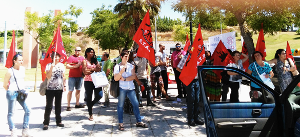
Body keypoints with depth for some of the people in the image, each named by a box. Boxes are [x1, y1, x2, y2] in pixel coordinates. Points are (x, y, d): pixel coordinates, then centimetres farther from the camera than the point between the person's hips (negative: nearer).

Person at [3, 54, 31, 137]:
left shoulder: (23, 69, 8)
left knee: (27, 110, 0)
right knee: (11, 113, 3)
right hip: (12, 93, -6)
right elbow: (5, 85, -5)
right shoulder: (10, 71, -10)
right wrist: (11, 92, 4)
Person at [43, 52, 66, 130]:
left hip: (59, 89, 4)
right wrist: (52, 66, -25)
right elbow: (48, 76, -19)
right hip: (50, 89, -4)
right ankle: (46, 123, 5)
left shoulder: (61, 65, 7)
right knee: (49, 106, -3)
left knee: (58, 106, 12)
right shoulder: (49, 65, -6)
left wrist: (64, 86, 10)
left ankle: (58, 121, 23)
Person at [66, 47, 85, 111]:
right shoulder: (71, 57, -4)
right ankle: (68, 105, -2)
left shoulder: (82, 58, 13)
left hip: (80, 76, 6)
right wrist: (75, 66, -21)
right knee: (70, 91, -5)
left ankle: (77, 104, 23)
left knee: (78, 90, 13)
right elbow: (67, 66, -12)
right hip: (72, 77, -6)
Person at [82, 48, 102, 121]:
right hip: (88, 81, -4)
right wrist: (94, 69, -3)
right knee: (89, 97, 2)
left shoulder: (95, 60, 15)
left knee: (99, 95, -7)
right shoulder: (85, 61, 2)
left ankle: (91, 104, 25)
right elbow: (85, 72, -9)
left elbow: (99, 69, 5)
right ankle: (90, 115, 13)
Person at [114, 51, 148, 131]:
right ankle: (121, 123, 11)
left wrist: (124, 79, -9)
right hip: (122, 88, -3)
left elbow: (133, 76, 0)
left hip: (130, 88, 3)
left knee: (136, 104, 2)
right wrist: (122, 71, -18)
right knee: (120, 105, 1)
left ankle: (139, 122, 13)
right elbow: (116, 78, -7)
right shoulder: (117, 66, 4)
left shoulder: (131, 66, 12)